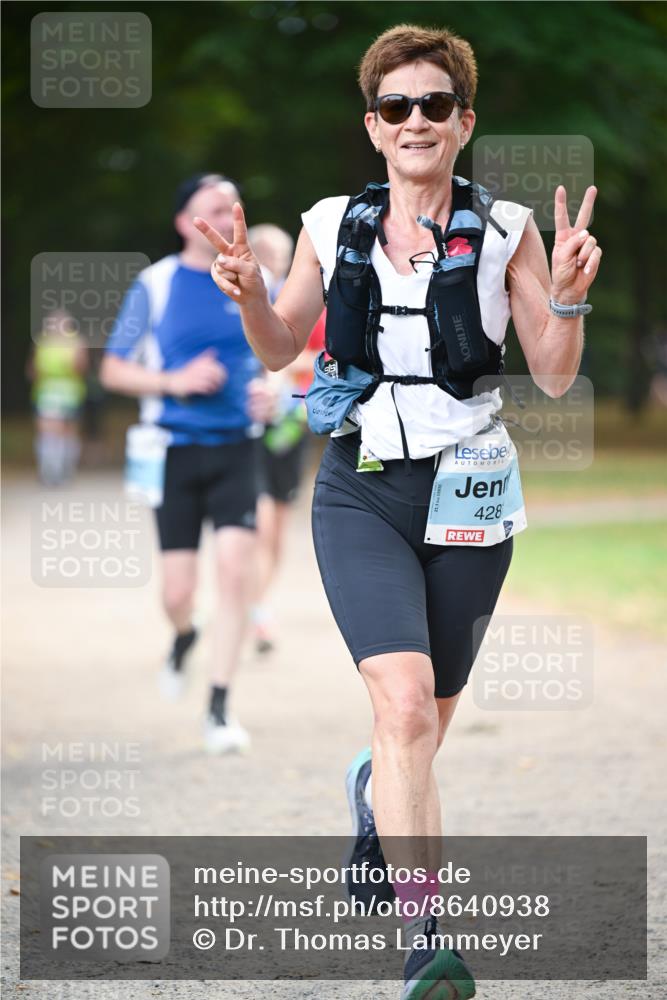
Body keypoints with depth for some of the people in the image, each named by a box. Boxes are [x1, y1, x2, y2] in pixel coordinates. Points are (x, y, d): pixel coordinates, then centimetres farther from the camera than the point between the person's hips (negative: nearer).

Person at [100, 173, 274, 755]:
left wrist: (271, 393, -3)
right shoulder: (155, 285, -1)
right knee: (178, 591, -1)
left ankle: (220, 708, -5)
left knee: (236, 569, -14)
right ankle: (184, 637, 37)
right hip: (175, 451, -1)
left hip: (236, 450, 1)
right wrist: (176, 381, -13)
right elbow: (113, 370, 3)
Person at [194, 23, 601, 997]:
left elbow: (555, 377, 2)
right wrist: (249, 293, -5)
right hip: (362, 490, -1)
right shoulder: (333, 225, 3)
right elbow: (281, 349, 15)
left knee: (427, 724, 13)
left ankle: (374, 796, 51)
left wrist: (567, 295, -15)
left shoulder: (505, 231, 0)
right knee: (405, 703, -21)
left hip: (467, 496, 1)